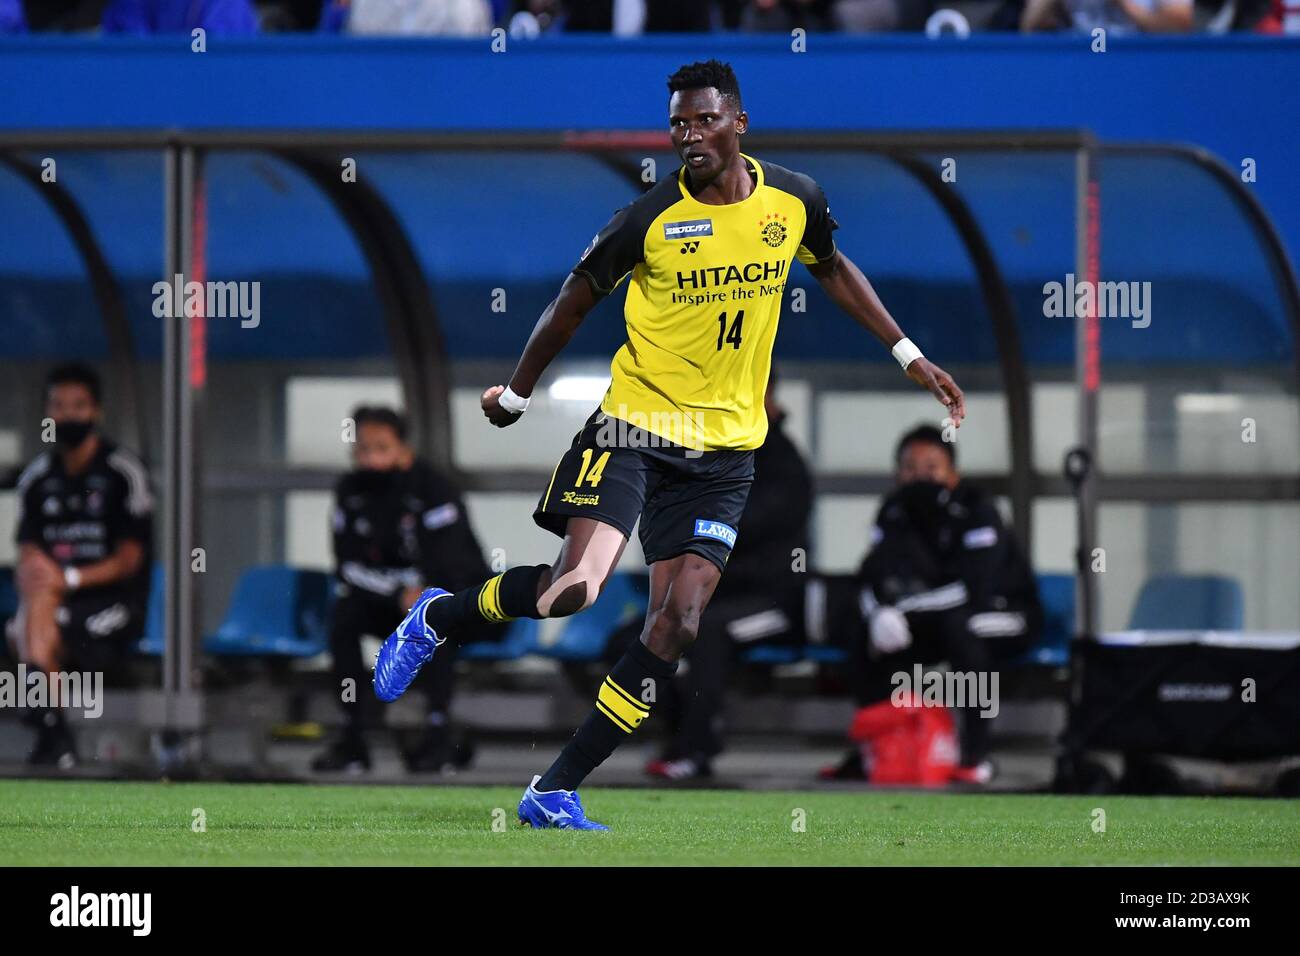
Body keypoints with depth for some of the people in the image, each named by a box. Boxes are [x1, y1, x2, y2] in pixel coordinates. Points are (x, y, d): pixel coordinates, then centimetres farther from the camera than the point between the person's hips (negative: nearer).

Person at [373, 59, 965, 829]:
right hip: (635, 420, -4)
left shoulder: (795, 200, 0)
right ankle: (440, 616, 10)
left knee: (678, 622, -9)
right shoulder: (649, 220, -11)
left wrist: (910, 357, 20)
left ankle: (556, 792, -4)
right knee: (575, 586, -22)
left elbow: (833, 269, 22)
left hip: (725, 448, 4)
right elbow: (576, 300, 3)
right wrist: (516, 395, 11)